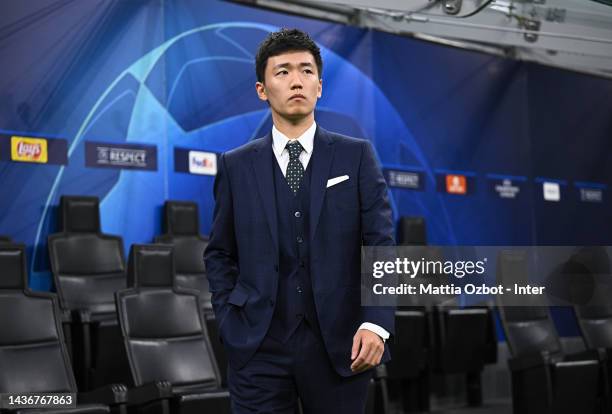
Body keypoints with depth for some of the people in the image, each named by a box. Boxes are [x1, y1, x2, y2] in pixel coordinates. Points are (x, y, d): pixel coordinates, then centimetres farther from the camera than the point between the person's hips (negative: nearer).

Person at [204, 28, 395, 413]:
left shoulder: (357, 156, 2)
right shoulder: (236, 165, 6)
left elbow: (382, 246, -2)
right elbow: (220, 253, 12)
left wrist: (376, 323, -13)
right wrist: (229, 321, 1)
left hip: (340, 344, 0)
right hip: (258, 347, 1)